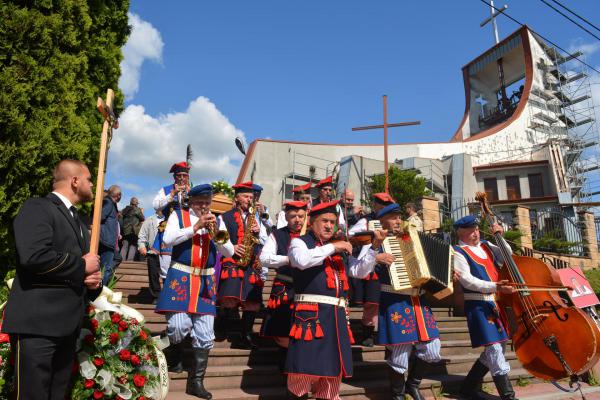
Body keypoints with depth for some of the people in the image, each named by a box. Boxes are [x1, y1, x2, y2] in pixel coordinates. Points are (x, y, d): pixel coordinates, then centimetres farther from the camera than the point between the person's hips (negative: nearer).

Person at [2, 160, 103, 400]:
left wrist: (94, 281, 2)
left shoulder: (78, 223, 21)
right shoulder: (37, 208, -6)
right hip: (37, 324, -8)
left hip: (67, 326, 8)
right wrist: (81, 266, -12)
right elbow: (33, 256, -24)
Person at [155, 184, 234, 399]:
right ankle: (177, 352, 23)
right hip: (180, 277, -2)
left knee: (204, 334, 2)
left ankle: (196, 381, 14)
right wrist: (196, 227, -15)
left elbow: (229, 252, 4)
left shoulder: (215, 221, 12)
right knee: (179, 325, -13)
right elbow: (168, 239, -12)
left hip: (205, 281, 3)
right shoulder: (178, 215, 5)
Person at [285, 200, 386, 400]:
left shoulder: (340, 249, 21)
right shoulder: (300, 242, 2)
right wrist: (332, 247, -15)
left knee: (333, 368, 12)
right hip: (311, 313, -6)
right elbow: (302, 260, -21)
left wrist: (374, 246, 6)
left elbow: (360, 271, 17)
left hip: (337, 315, 6)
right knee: (305, 367, -6)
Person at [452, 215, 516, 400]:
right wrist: (495, 287, -27)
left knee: (496, 348, 13)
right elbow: (467, 280, -17)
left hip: (495, 303, 8)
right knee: (494, 348, -10)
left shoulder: (485, 245, 15)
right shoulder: (459, 252, -6)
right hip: (478, 306, -8)